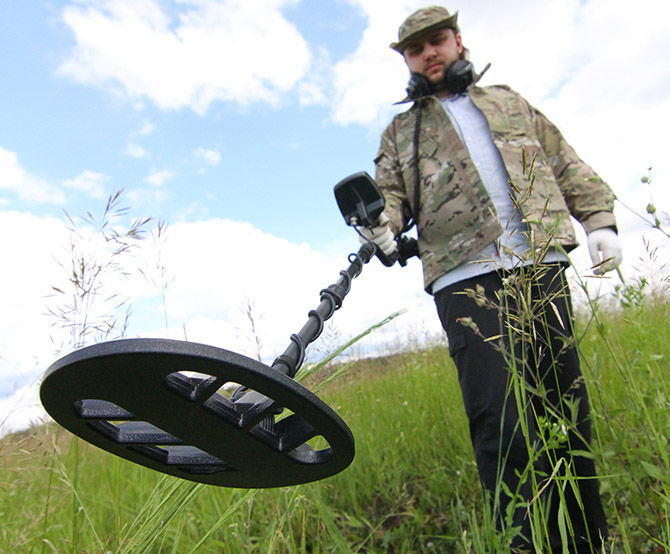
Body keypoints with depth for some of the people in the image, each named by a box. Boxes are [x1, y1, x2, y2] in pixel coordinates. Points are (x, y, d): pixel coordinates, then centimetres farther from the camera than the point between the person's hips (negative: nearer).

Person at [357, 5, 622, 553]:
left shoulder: (509, 102, 27)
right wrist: (384, 221, -13)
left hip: (539, 267, 2)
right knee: (501, 420, -12)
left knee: (566, 406, 4)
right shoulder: (400, 132, 23)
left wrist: (600, 220, 8)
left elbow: (567, 164, 22)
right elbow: (391, 191, 10)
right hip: (465, 280, -2)